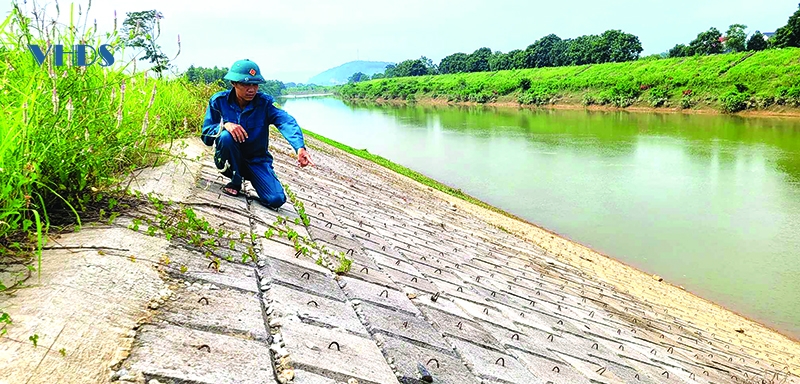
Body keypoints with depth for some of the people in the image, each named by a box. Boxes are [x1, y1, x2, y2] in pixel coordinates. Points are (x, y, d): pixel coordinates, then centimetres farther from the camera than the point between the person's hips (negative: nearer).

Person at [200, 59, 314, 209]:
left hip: (257, 161, 0)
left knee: (276, 200, -20)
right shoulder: (219, 101, -10)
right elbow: (206, 136, -11)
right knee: (226, 136, -33)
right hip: (229, 161, 0)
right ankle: (236, 182, -9)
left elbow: (287, 122, -33)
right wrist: (224, 125, -34)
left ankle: (249, 178, 13)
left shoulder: (265, 102, -14)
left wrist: (300, 147, -53)